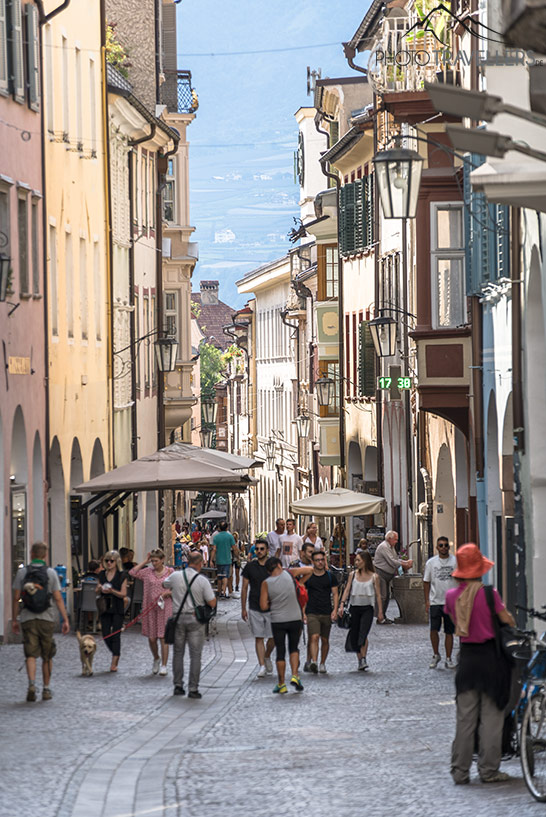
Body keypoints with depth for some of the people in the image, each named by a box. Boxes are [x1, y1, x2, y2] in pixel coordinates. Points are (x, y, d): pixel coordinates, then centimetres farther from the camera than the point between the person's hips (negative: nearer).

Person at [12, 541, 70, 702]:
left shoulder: (22, 572, 0)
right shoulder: (51, 573, -3)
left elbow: (16, 598, 0)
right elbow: (58, 598, -6)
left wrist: (14, 619, 9)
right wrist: (65, 620, -3)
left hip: (27, 618, 0)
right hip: (46, 618, 0)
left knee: (31, 654, -1)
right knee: (47, 656, 12)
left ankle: (32, 684, -23)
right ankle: (46, 689, 18)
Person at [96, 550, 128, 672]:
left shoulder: (122, 575, -4)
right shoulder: (102, 574, 9)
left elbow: (123, 594, -8)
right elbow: (97, 593, 14)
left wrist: (112, 591, -23)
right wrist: (100, 589, -9)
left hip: (117, 609, -4)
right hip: (105, 607, 4)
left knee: (115, 635, -6)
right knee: (106, 635, 2)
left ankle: (114, 663, -6)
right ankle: (115, 654, 26)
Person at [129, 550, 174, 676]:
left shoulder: (170, 572, 0)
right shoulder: (148, 572, 6)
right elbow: (133, 573, -3)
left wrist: (168, 592, -15)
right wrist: (145, 561, 0)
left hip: (165, 608, -3)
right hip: (150, 608, 3)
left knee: (163, 637, -4)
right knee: (151, 637, 5)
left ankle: (163, 665, 2)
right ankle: (156, 659, 31)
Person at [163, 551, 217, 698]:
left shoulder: (175, 576, -1)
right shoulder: (202, 581, -11)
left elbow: (165, 585, 21)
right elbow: (212, 603, -8)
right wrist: (212, 593, 10)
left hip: (178, 618, 3)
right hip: (195, 619, -3)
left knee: (178, 653, 13)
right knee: (195, 655, 1)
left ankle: (178, 686, 15)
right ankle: (193, 689, -1)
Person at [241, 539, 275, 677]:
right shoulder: (249, 567, 2)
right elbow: (244, 588, 6)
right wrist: (243, 609, 3)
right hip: (255, 608, 0)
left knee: (273, 638, 1)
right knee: (259, 638, -1)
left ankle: (267, 657, 29)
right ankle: (262, 666, 2)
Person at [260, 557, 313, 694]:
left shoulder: (266, 583, -4)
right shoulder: (289, 574, -3)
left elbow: (263, 607, -6)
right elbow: (309, 570, 7)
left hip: (277, 621, -1)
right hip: (295, 619, 1)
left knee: (280, 652, 6)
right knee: (294, 648, 16)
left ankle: (281, 684, 9)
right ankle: (295, 676, -1)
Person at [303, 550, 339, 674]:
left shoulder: (330, 576, 8)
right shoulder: (307, 576, 4)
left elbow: (335, 594, 9)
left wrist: (335, 610, -3)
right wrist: (303, 612, -1)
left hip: (327, 613, 2)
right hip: (312, 613, -2)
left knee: (325, 640, 8)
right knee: (314, 637, -18)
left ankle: (322, 663, 21)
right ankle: (313, 662, -30)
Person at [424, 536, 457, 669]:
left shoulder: (456, 561, 1)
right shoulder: (431, 562, 5)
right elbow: (426, 582, 10)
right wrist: (427, 601, 3)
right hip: (435, 601, 0)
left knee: (449, 632, 4)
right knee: (434, 629, -10)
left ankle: (448, 658, 13)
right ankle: (436, 655, 10)